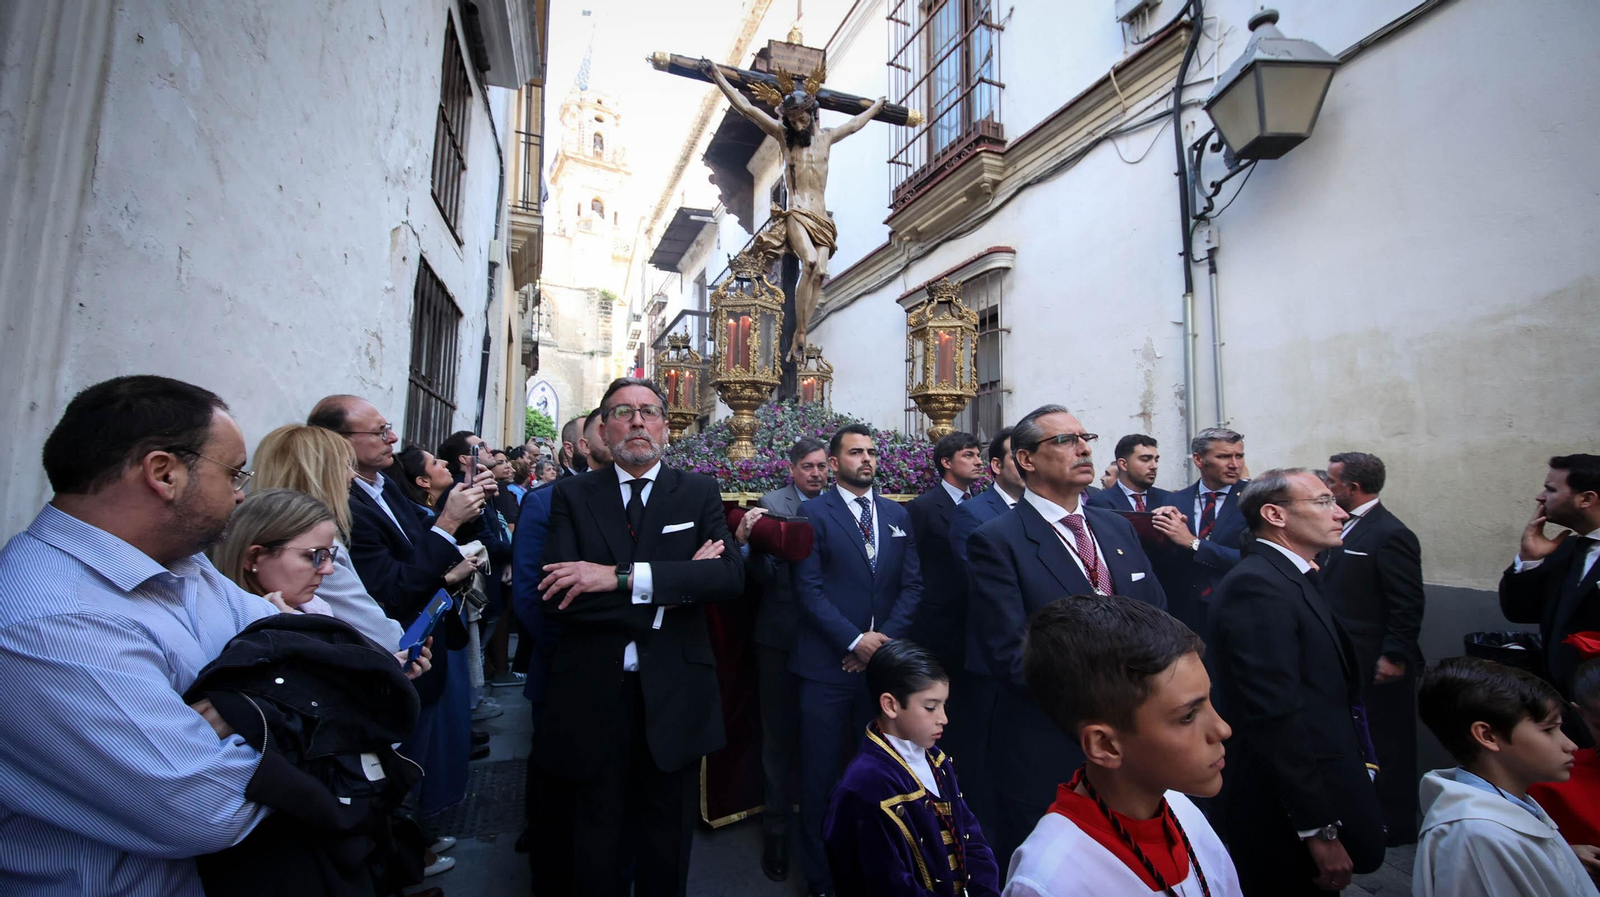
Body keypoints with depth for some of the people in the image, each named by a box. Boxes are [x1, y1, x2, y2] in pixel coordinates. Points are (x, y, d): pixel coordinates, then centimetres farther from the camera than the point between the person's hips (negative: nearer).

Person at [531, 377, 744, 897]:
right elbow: (557, 597, -14)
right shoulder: (572, 495, -1)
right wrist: (679, 581, -18)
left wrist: (623, 577, -24)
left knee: (666, 841, 19)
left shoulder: (699, 494, 0)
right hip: (591, 695, 0)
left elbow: (731, 576, -15)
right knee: (591, 840, 18)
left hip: (673, 695, 1)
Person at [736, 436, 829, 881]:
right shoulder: (772, 504, -6)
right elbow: (764, 574, -12)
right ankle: (776, 827, 29)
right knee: (779, 733, 11)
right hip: (781, 638, -2)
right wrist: (744, 539, -29)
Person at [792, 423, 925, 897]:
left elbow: (913, 585, 5)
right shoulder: (814, 513, -3)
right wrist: (855, 640, -13)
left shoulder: (898, 515, 10)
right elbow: (809, 588, -9)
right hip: (828, 663, -3)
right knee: (821, 774, 7)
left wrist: (886, 637, -7)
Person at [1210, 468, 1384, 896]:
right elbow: (1275, 717, -26)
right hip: (1289, 817, -9)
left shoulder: (1294, 577, 9)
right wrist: (1319, 830, -22)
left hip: (1319, 795, 10)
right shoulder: (1256, 586, -23)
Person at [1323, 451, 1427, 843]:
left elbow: (1408, 605, -19)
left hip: (1378, 665, -9)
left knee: (1387, 741, 7)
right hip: (1348, 661, 9)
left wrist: (1394, 657, -19)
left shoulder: (1390, 534, -18)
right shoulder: (1349, 527, 9)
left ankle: (1396, 824, 23)